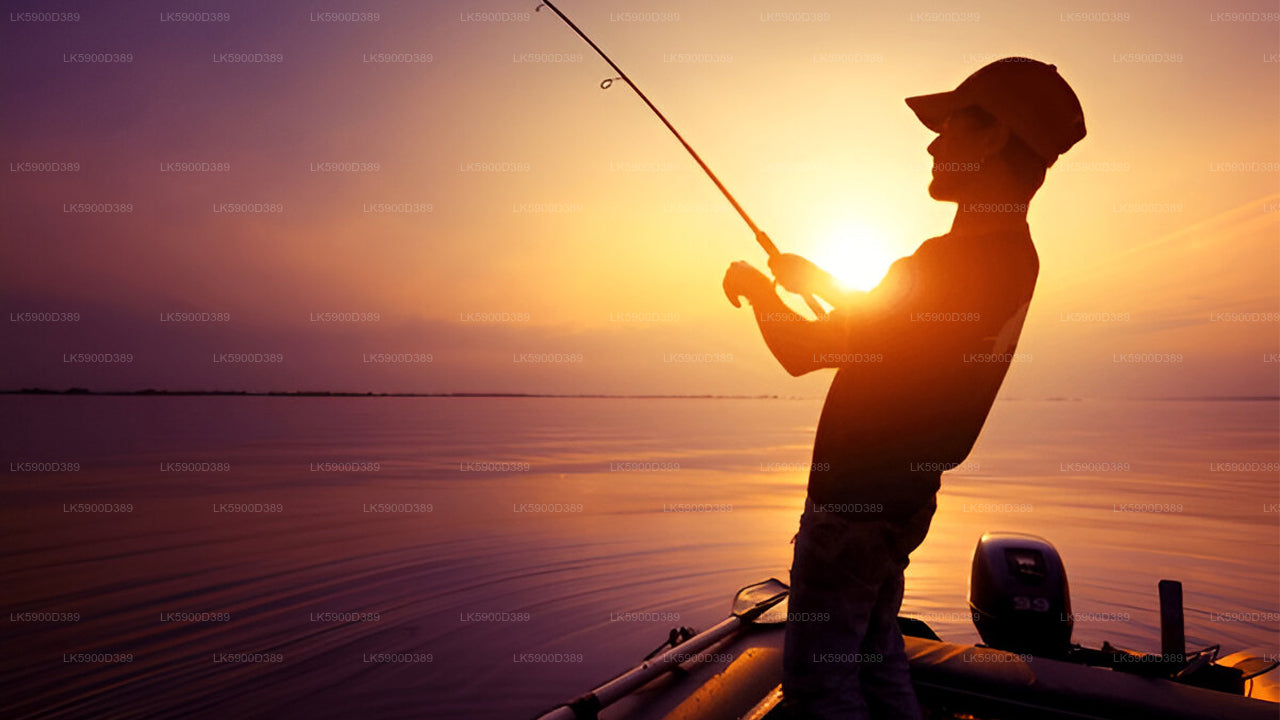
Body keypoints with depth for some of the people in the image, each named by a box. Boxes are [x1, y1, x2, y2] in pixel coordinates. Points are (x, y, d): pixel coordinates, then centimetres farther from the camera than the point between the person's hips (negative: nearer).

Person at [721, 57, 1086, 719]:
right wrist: (811, 277, 23)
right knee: (875, 657, 24)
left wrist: (757, 287, -2)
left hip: (859, 495, -10)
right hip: (902, 491, 10)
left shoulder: (952, 262, -25)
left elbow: (804, 353, -20)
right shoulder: (1012, 255, 6)